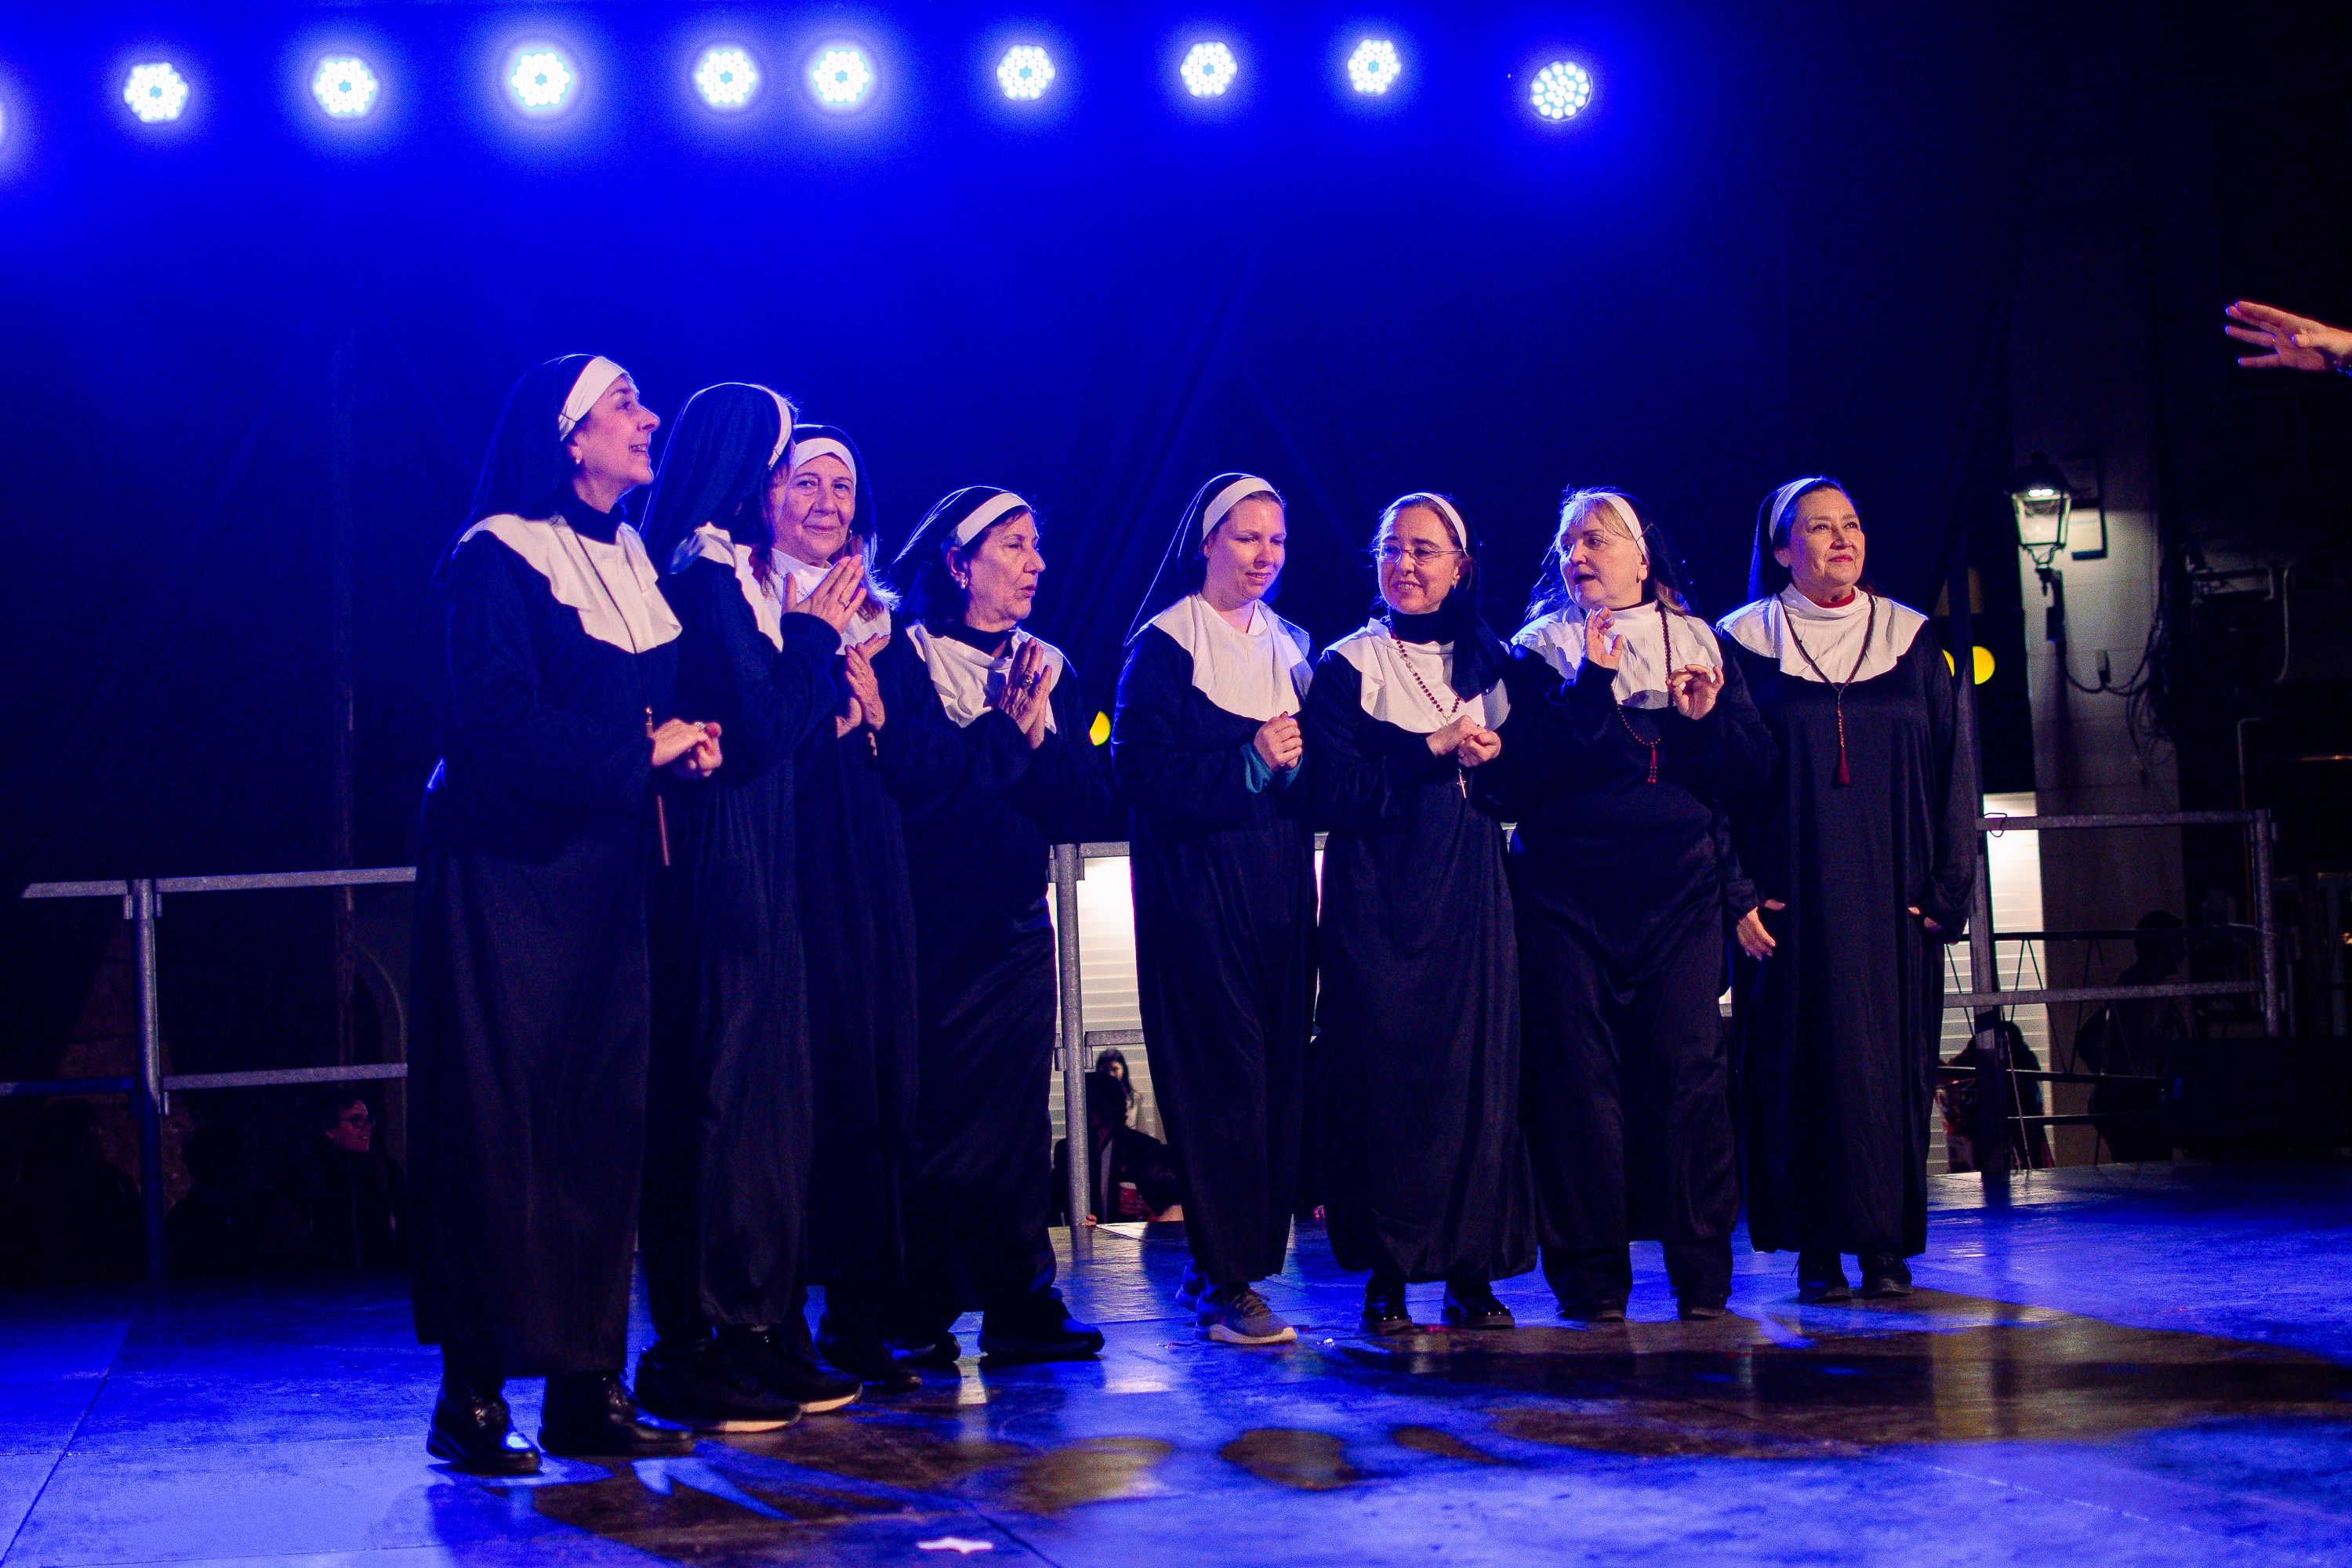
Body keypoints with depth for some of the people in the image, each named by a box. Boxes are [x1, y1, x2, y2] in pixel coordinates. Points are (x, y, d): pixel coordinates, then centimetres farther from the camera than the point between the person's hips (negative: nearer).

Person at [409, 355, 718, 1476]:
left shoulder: (635, 557, 15)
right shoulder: (500, 556, -9)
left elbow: (661, 701, 18)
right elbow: (499, 726, -18)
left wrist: (689, 738, -4)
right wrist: (641, 751, -13)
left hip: (605, 867, 7)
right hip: (506, 867, -7)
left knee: (606, 1112, 4)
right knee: (500, 1120, -6)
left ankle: (589, 1391, 9)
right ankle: (473, 1397, 0)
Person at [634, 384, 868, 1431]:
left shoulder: (733, 575, 17)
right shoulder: (707, 579, -13)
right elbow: (760, 728, -18)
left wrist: (813, 641, 12)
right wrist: (815, 635, -7)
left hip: (749, 870, 10)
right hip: (722, 870, -10)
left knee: (763, 1095, 12)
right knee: (717, 1096, -7)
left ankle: (757, 1334, 18)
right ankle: (690, 1353, -2)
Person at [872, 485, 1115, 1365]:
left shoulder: (1049, 669, 15)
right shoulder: (904, 657, -2)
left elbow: (1084, 806, 5)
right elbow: (915, 775, -19)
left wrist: (1038, 733, -10)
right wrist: (1010, 727, -8)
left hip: (1017, 923, 5)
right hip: (932, 923, -5)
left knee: (1016, 1114, 4)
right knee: (930, 1117, -4)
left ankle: (1019, 1305, 9)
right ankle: (918, 1315, 4)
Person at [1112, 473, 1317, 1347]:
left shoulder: (1290, 646, 17)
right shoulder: (1162, 648, -2)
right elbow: (1142, 773, -11)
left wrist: (1298, 762, -5)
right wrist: (1248, 763, -19)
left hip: (1280, 882, 6)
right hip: (1196, 887, -6)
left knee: (1277, 1068, 3)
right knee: (1225, 1069, -10)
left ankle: (1223, 1265, 13)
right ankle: (1225, 1283, -6)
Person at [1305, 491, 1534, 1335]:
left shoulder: (1487, 659, 13)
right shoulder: (1346, 665, 3)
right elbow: (1334, 793, -8)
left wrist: (1491, 756, -9)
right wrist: (1432, 750, -15)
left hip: (1472, 893, 3)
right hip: (1380, 897, -3)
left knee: (1479, 1067, -2)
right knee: (1385, 1074, -5)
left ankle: (1472, 1267, 5)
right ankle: (1386, 1272, 2)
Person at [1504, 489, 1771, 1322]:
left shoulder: (1699, 643, 13)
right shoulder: (1540, 652, 7)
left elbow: (1754, 762, 9)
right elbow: (1531, 768, -8)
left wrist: (1708, 718, -9)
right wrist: (1592, 684, -15)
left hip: (1679, 887, 1)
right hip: (1567, 892, -1)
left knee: (1688, 1064, -5)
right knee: (1578, 1070, -4)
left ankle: (1702, 1272, 4)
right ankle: (1591, 1276, 5)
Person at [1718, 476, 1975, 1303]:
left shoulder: (1910, 640, 9)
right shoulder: (1745, 642, 3)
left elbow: (1947, 771, 8)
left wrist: (1945, 889, -1)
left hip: (1889, 892, 2)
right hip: (1792, 892, -2)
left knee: (1890, 1056, 1)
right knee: (1801, 1056, -2)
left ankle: (1887, 1243, 8)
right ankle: (1816, 1248, 4)